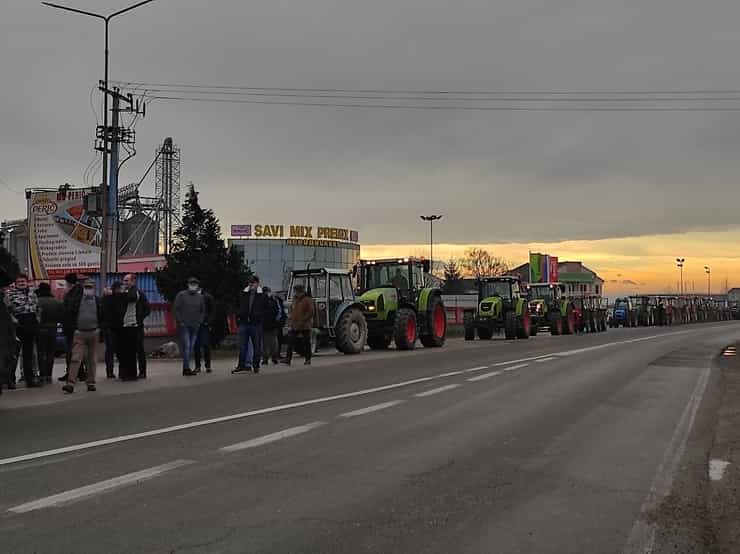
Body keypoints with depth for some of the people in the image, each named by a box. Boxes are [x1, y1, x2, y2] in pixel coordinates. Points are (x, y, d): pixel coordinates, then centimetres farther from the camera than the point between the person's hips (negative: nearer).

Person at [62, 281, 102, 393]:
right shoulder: (77, 300, 3)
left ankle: (91, 383, 16)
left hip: (93, 332, 1)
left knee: (92, 360, 8)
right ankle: (70, 384, -12)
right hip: (79, 333, -1)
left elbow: (102, 316, 5)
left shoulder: (98, 301, 4)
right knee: (75, 358, -9)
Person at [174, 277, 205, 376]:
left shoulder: (200, 297, 13)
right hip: (184, 326, -5)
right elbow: (176, 309, -2)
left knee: (191, 347, 6)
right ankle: (186, 368, -12)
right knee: (186, 346, -11)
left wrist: (200, 322, 7)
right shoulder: (181, 295, -1)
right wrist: (180, 322, -8)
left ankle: (186, 368, 13)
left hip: (195, 326, 5)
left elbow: (203, 311, 20)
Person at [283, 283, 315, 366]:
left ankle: (308, 359, 13)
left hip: (304, 326, -6)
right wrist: (290, 320, 10)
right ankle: (288, 359, -3)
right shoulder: (295, 299, 15)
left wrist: (302, 320, -18)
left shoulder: (308, 300, -7)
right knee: (291, 342, -2)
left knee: (306, 343, 3)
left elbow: (310, 313, -12)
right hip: (294, 326, 6)